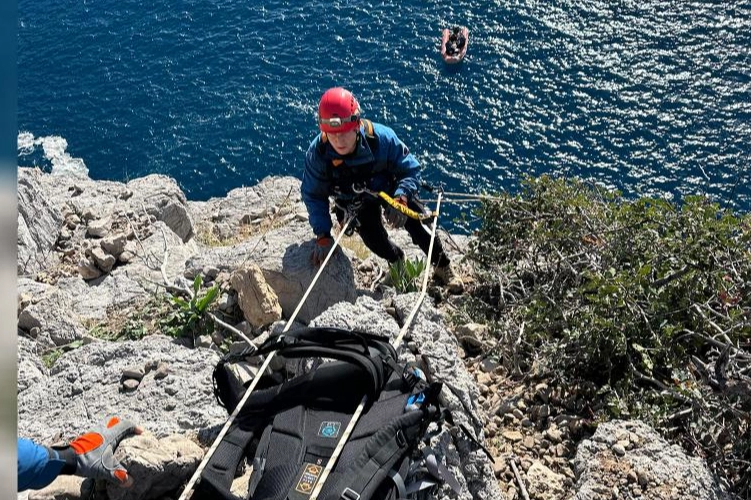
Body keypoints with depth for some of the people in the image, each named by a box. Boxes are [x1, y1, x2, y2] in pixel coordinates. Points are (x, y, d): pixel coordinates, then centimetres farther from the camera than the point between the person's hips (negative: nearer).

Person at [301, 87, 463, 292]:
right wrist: (323, 235, -26)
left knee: (417, 226, -13)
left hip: (390, 188, -1)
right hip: (358, 202, 1)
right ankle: (397, 263, 22)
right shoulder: (317, 153, -32)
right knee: (373, 239, -13)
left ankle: (443, 268, 12)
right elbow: (313, 196, -18)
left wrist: (401, 199, -42)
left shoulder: (381, 137, -35)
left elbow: (411, 170, -23)